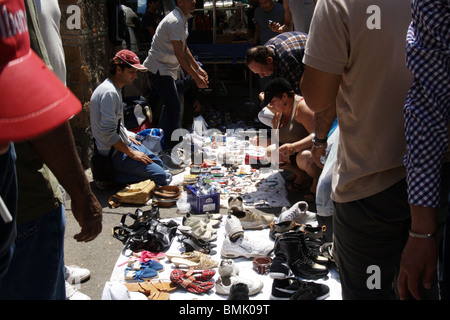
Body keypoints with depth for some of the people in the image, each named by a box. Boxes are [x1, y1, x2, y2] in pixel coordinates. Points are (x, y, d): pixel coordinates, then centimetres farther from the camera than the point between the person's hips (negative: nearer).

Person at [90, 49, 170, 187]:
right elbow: (108, 134, -26)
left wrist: (128, 136, 11)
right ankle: (115, 176, -7)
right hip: (114, 153, -11)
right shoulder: (109, 93, -23)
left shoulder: (115, 89, 10)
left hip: (124, 144, 11)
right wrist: (131, 153, -19)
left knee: (159, 163, 16)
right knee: (162, 177, -14)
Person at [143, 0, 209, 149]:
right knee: (174, 106, -11)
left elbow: (185, 49, 18)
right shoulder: (175, 21, -22)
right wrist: (196, 77, -19)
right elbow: (180, 55, -23)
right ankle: (172, 146, -2)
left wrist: (198, 69, 15)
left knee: (170, 104, 18)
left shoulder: (182, 20, 12)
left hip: (166, 69, 11)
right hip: (159, 69, -11)